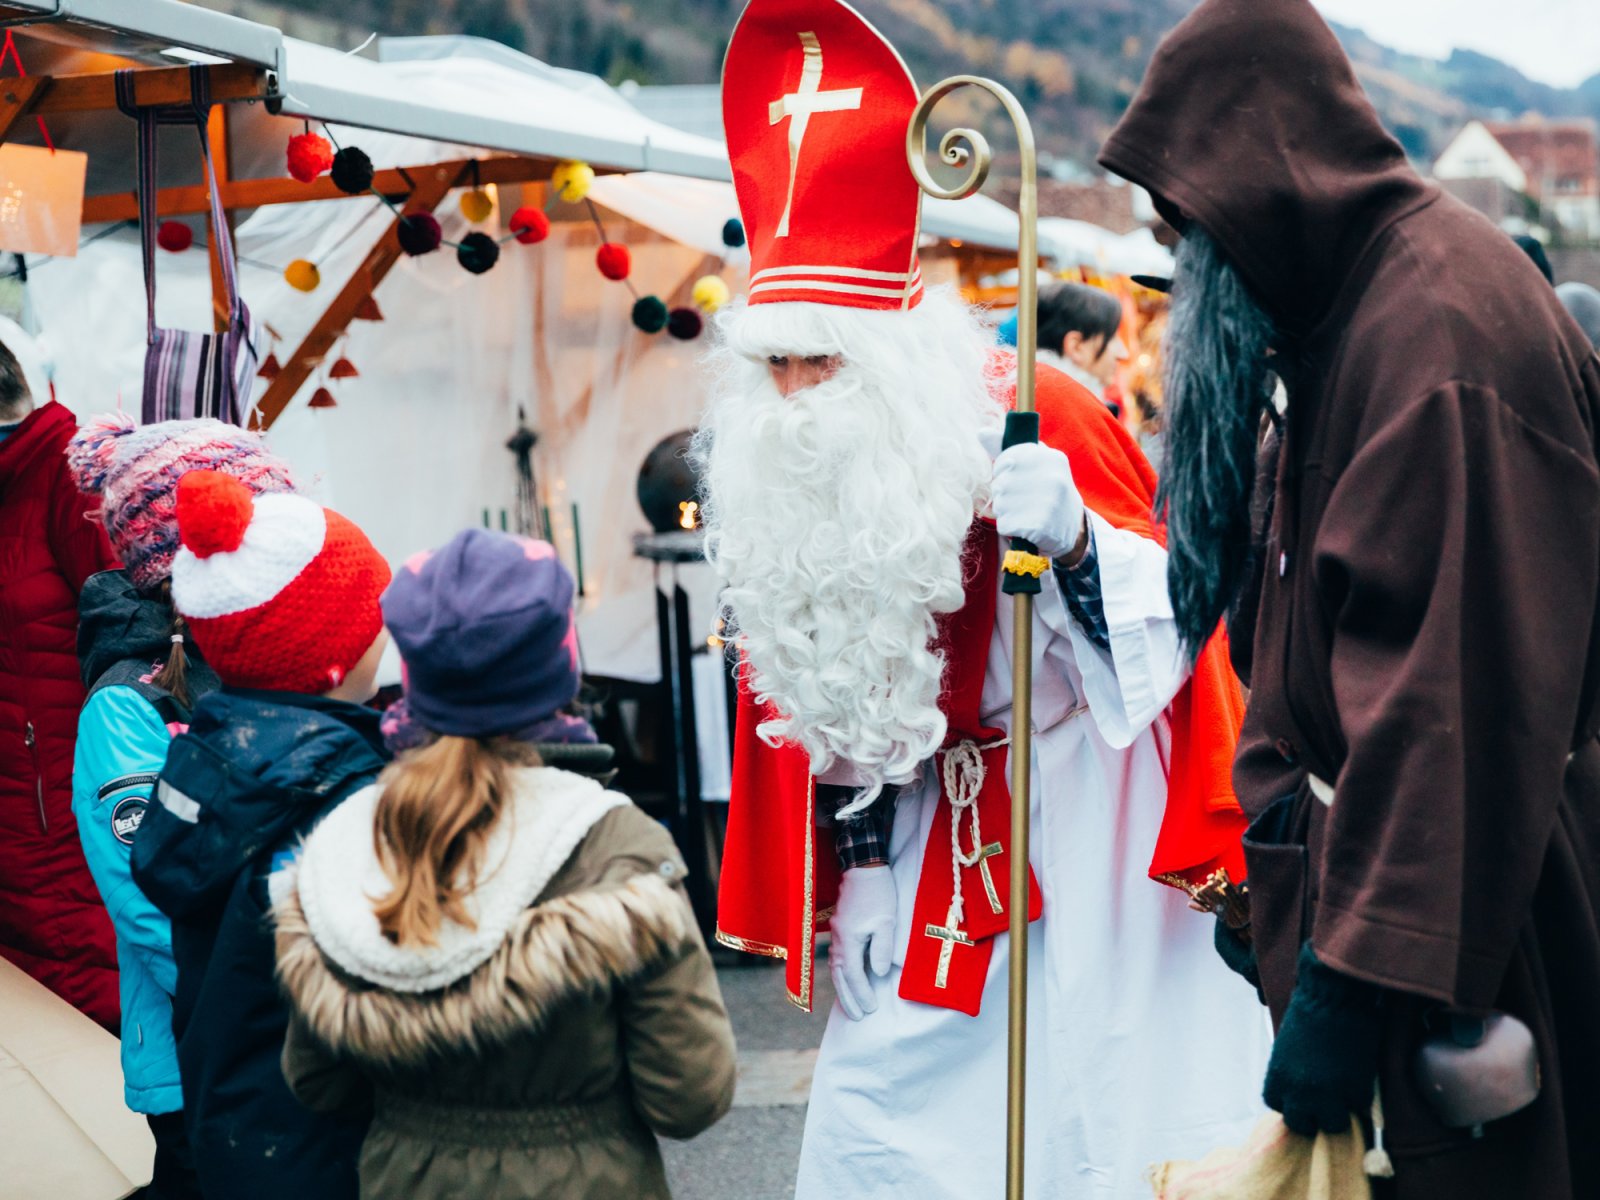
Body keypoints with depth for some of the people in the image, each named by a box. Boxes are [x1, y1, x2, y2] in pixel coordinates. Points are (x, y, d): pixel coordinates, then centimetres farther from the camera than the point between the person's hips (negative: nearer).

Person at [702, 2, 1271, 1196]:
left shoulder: (1036, 422, -18)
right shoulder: (791, 484, 0)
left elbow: (1173, 619, -15)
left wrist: (1072, 535, -35)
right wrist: (844, 896, 12)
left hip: (1072, 856, -6)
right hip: (923, 871, 6)